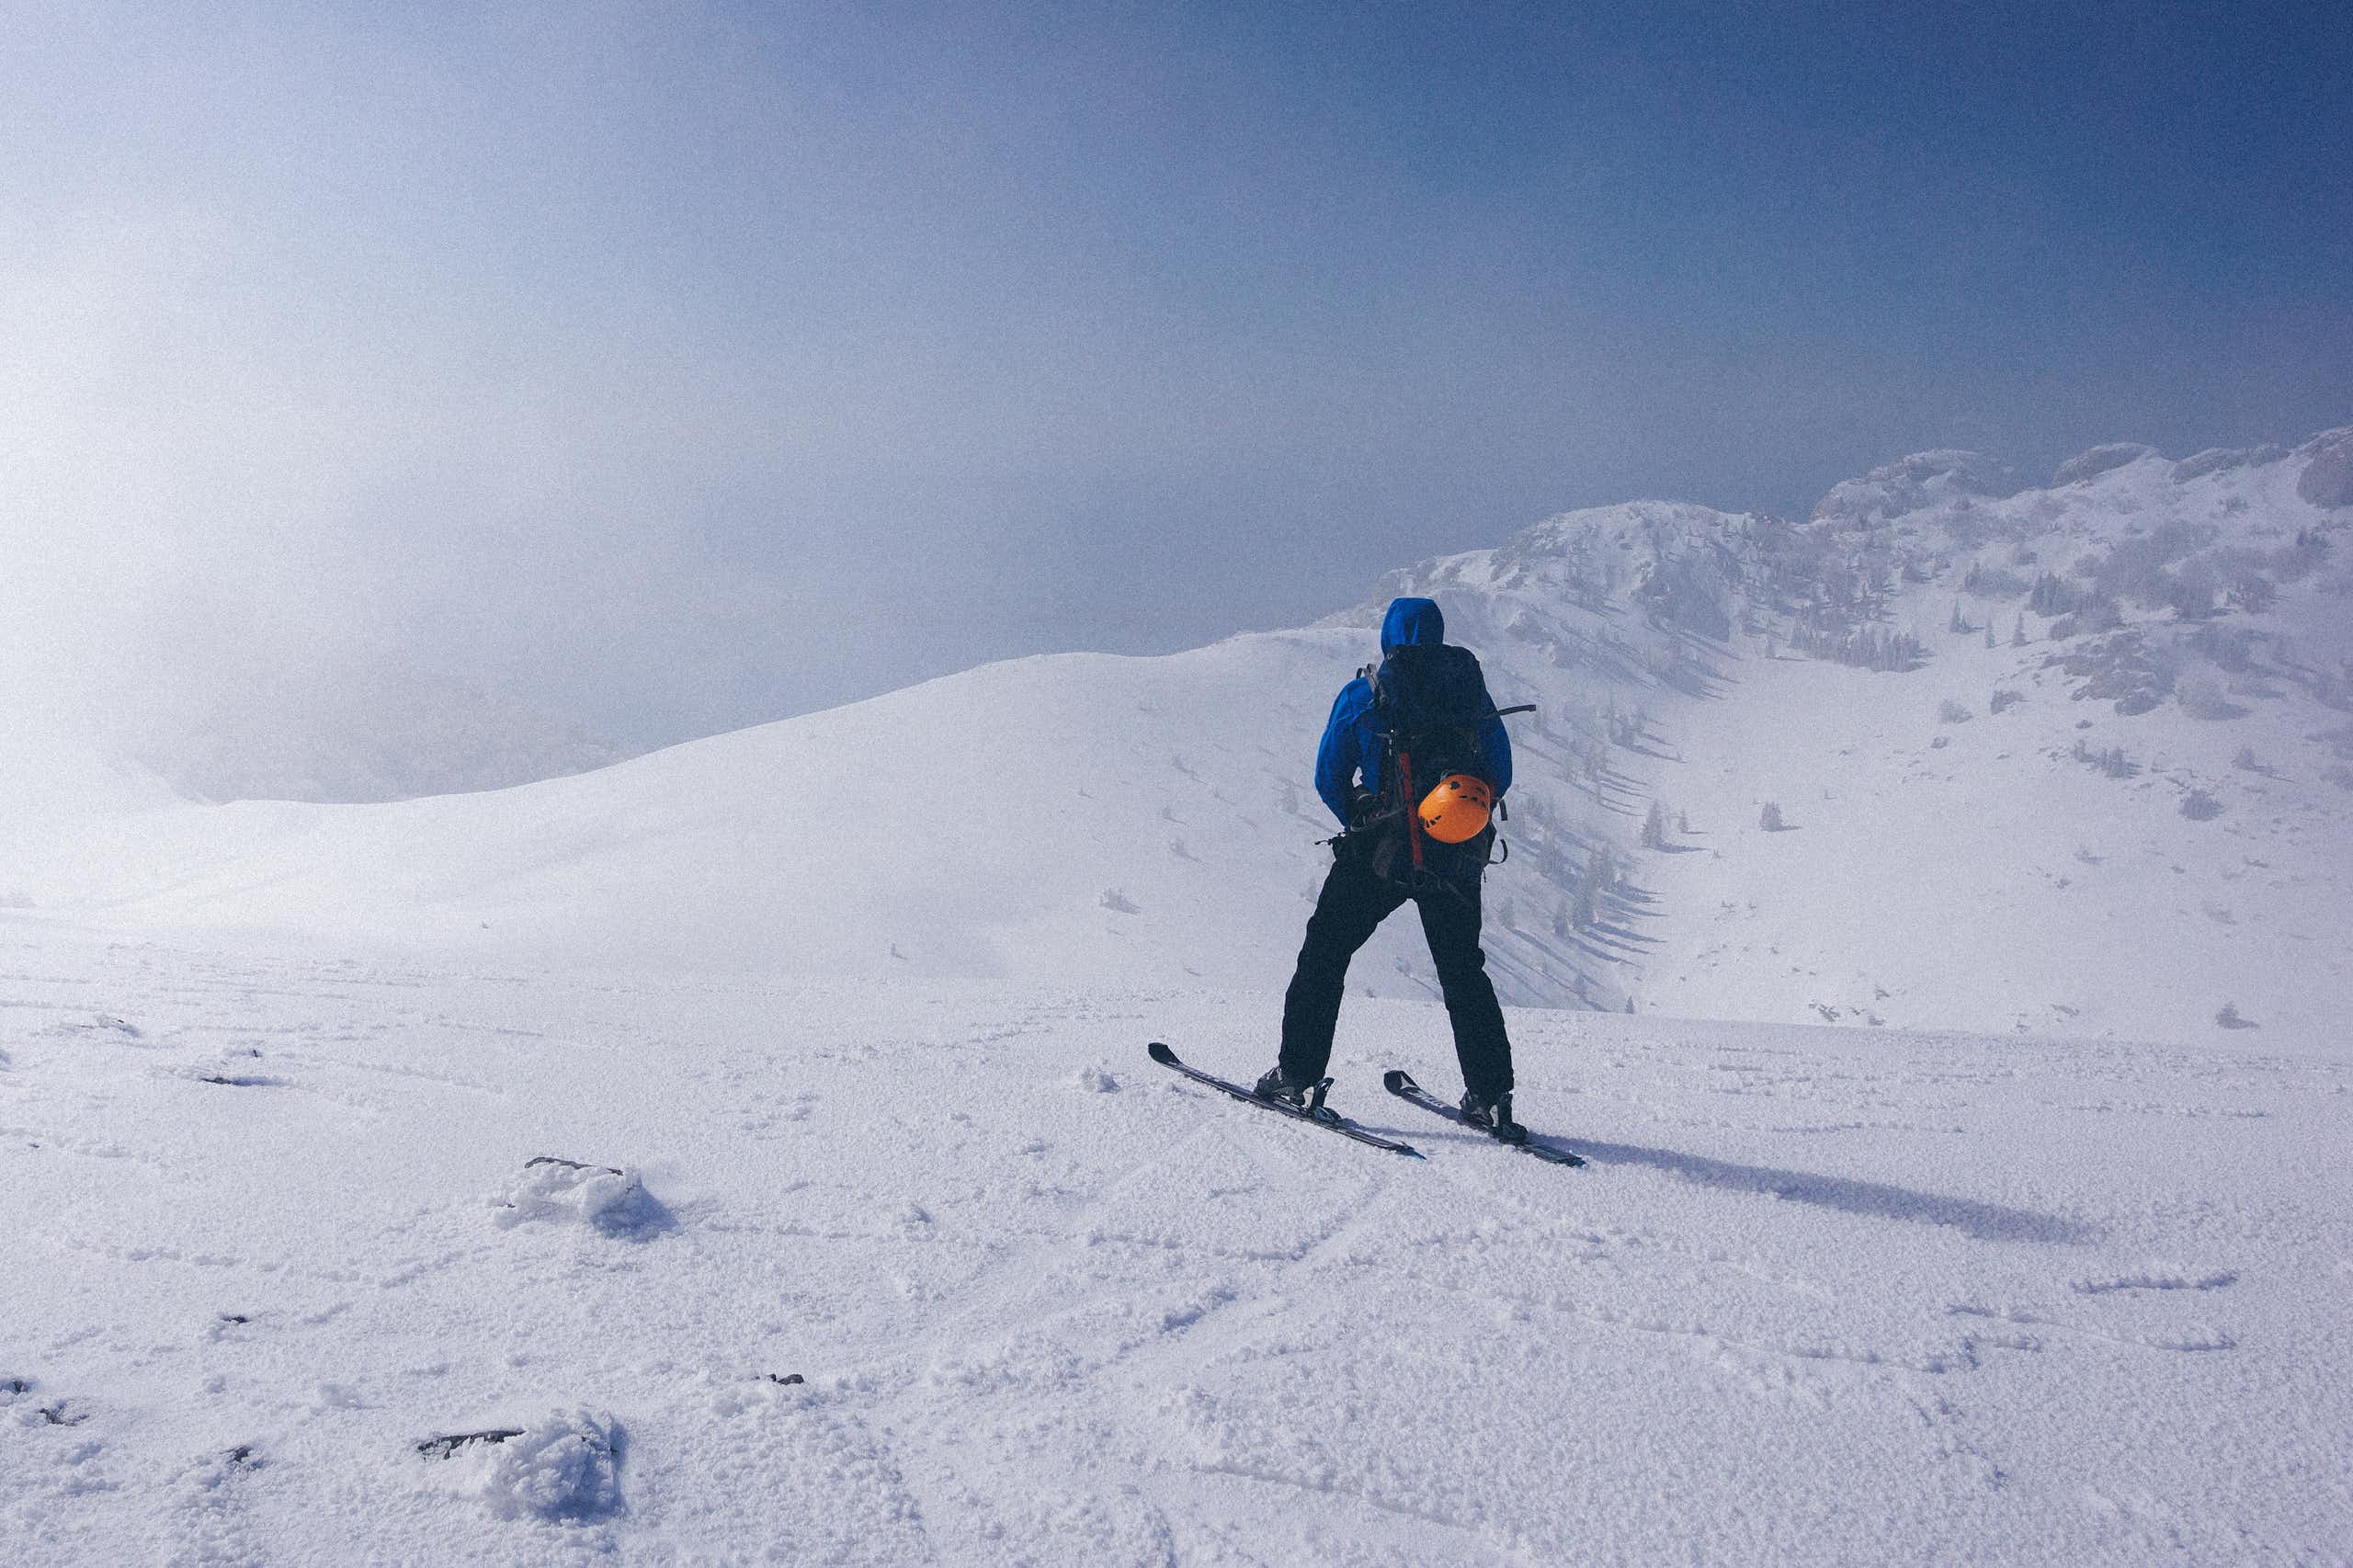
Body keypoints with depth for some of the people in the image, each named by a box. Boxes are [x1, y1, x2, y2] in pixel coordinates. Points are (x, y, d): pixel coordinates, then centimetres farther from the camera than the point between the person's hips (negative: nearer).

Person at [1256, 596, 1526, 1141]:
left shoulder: (1362, 696, -3)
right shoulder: (1471, 688, 4)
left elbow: (1328, 781, 1)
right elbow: (1499, 776, 7)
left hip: (1381, 855, -3)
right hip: (1458, 861, 3)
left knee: (1324, 955, 12)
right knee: (1464, 972, 16)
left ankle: (1295, 1075, 9)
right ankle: (1492, 1100, 13)